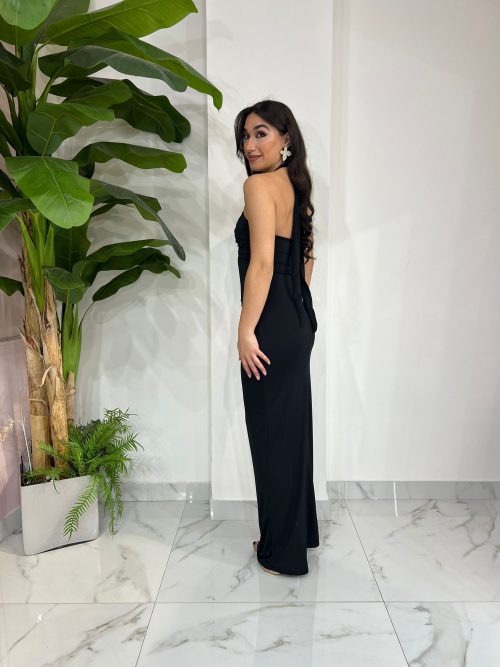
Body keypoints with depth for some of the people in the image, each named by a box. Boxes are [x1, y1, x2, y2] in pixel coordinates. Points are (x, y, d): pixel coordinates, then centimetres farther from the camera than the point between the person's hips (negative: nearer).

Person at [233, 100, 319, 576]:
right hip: (299, 320, 10)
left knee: (271, 433, 2)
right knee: (292, 428, 18)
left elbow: (262, 263, -20)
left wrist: (245, 330, -18)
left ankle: (283, 552, 20)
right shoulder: (295, 186, 17)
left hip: (273, 324, -10)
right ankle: (299, 533, 36)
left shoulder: (259, 185, -11)